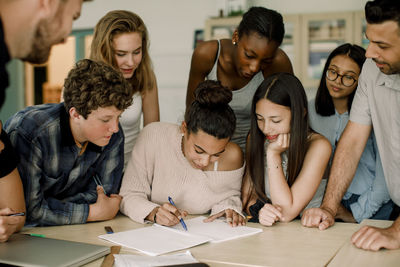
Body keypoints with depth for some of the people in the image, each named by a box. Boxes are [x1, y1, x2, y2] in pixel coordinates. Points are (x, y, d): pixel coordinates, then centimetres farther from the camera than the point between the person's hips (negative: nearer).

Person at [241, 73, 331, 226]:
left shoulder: (317, 146, -15)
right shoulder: (255, 138, 1)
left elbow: (287, 213, -19)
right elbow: (247, 193, 3)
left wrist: (273, 154, -19)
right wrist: (257, 210, -19)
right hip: (264, 230, 4)